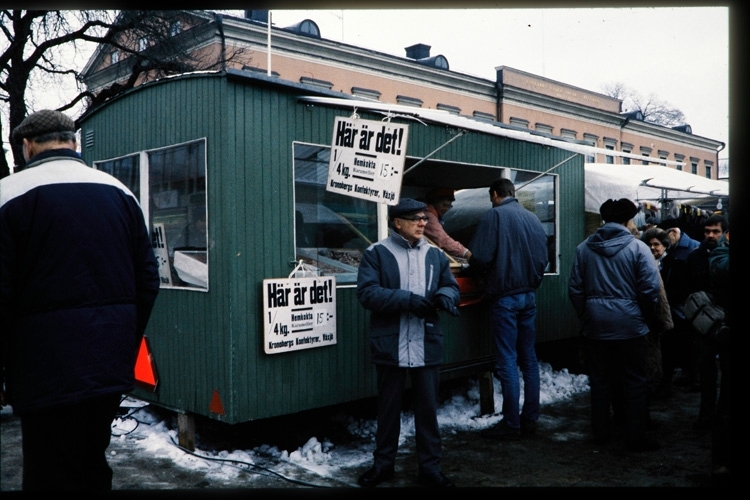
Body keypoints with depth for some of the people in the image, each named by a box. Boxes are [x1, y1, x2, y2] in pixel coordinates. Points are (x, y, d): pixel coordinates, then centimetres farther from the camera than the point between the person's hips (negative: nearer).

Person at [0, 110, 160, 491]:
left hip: (49, 371, -5)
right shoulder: (120, 193, 8)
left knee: (51, 476, 5)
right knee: (91, 470, 20)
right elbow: (148, 281, 8)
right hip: (112, 368, 6)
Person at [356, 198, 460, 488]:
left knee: (428, 408, 10)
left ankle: (430, 467, 23)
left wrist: (444, 296, -13)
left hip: (427, 346, 3)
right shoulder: (376, 253, -4)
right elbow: (367, 293, -14)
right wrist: (407, 300, -23)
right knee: (388, 407, 12)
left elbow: (452, 286, 12)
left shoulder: (435, 254, 11)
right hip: (390, 346, -3)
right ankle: (383, 464, 28)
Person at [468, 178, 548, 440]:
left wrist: (476, 268, 6)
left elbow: (480, 259, -16)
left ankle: (511, 424, 4)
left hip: (505, 296, -6)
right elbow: (543, 259, 8)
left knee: (507, 361, -1)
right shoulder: (533, 218, 8)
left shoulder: (494, 216, -10)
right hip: (529, 295, 6)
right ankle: (530, 418, 19)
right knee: (529, 359, 12)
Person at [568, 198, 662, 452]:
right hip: (630, 325, -3)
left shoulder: (584, 248, 2)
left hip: (595, 326, 3)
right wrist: (650, 318, 6)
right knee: (635, 381, 7)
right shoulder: (637, 248, -8)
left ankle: (601, 433, 21)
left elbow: (575, 288, 3)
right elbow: (650, 289, -9)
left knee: (600, 380, 12)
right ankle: (636, 437, 11)